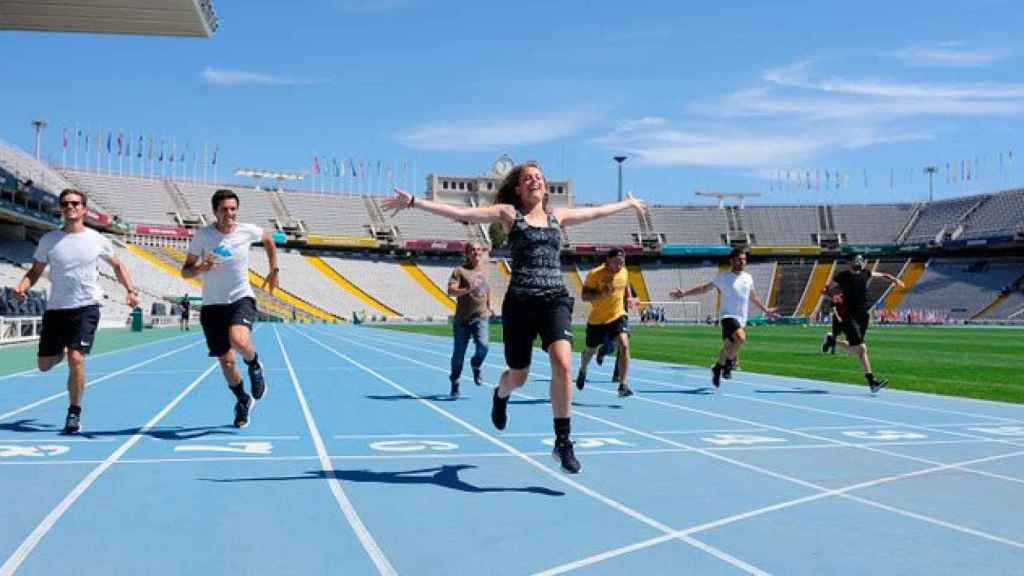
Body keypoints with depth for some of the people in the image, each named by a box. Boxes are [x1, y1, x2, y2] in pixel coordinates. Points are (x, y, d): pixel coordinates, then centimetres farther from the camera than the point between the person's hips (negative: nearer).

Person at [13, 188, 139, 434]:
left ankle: (74, 413, 0)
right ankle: (63, 350, 48)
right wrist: (22, 287, -11)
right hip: (55, 308, 3)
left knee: (76, 359, -17)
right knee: (44, 364, 9)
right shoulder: (49, 240, 3)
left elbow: (117, 265, 17)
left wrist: (130, 290, 7)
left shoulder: (97, 240, 2)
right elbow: (35, 271, 9)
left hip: (86, 308, -2)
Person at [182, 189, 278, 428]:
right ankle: (243, 400, 33)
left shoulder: (248, 231, -5)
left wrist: (274, 270, 17)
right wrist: (201, 268, -24)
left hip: (242, 299, -1)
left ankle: (254, 364, 3)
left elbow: (268, 240, 19)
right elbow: (185, 271, -3)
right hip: (212, 304, 1)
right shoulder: (202, 235, -8)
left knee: (239, 340, -32)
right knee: (226, 361, 7)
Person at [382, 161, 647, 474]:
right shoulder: (508, 213, 3)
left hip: (556, 300, 2)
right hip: (520, 303, -2)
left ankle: (562, 441, -10)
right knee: (518, 376, 11)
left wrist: (628, 202, 42)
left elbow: (597, 211, 31)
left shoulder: (557, 215, 15)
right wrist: (414, 201, -12)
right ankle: (500, 397, 50)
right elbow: (459, 212, -5)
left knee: (563, 364, -21)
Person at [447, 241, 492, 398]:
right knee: (459, 353, 4)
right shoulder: (460, 270, -5)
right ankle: (454, 383, 23)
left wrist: (489, 306, 31)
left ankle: (476, 365, 14)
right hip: (462, 318, -3)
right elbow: (451, 291, -16)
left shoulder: (484, 270, 12)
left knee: (483, 346, -19)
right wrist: (468, 289, -29)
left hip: (481, 316, 3)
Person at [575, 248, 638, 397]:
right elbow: (584, 296, -18)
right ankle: (582, 370, 52)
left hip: (618, 316, 2)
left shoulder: (624, 272, 0)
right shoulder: (595, 274, -16)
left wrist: (629, 298, 6)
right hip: (596, 319, -2)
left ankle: (623, 385, -20)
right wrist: (603, 294, -32)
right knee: (590, 350, 17)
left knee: (624, 345, -22)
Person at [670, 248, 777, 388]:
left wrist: (765, 310, 35)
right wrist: (685, 293, -4)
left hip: (741, 319, 5)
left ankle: (717, 369, 32)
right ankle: (729, 361, -7)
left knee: (728, 348, 9)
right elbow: (704, 288, 3)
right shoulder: (723, 277, -3)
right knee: (741, 338, -30)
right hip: (728, 316, -5)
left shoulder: (748, 278, 10)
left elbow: (753, 296, 27)